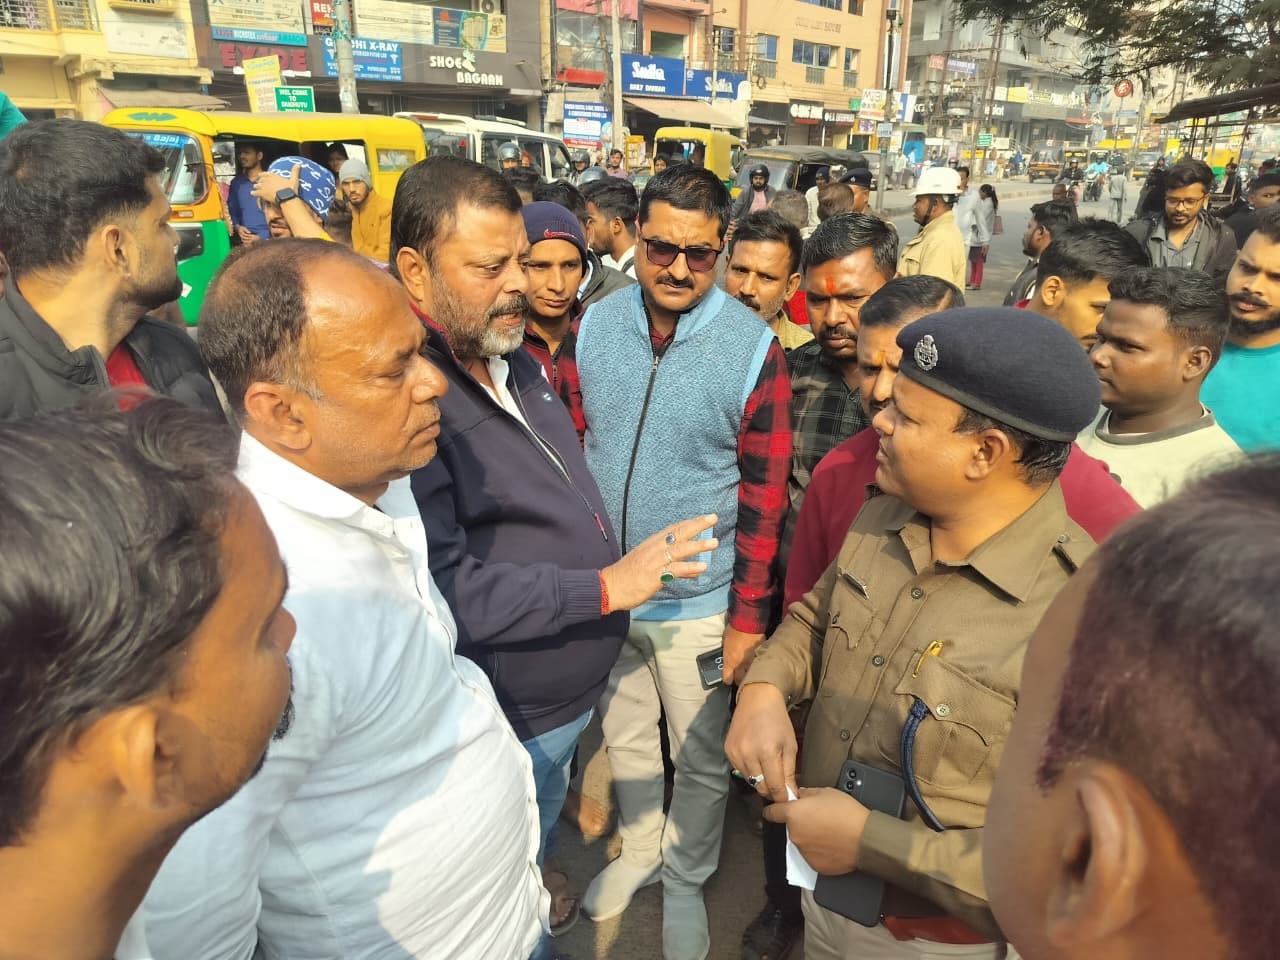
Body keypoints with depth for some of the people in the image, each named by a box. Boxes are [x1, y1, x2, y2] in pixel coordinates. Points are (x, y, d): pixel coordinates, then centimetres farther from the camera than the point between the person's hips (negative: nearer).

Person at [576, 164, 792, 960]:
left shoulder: (754, 349, -15)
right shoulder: (595, 327, -5)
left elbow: (765, 497, -11)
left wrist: (750, 617, -10)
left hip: (698, 601, -3)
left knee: (701, 759, 18)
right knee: (625, 737, 25)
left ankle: (686, 879, 45)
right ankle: (639, 848, 52)